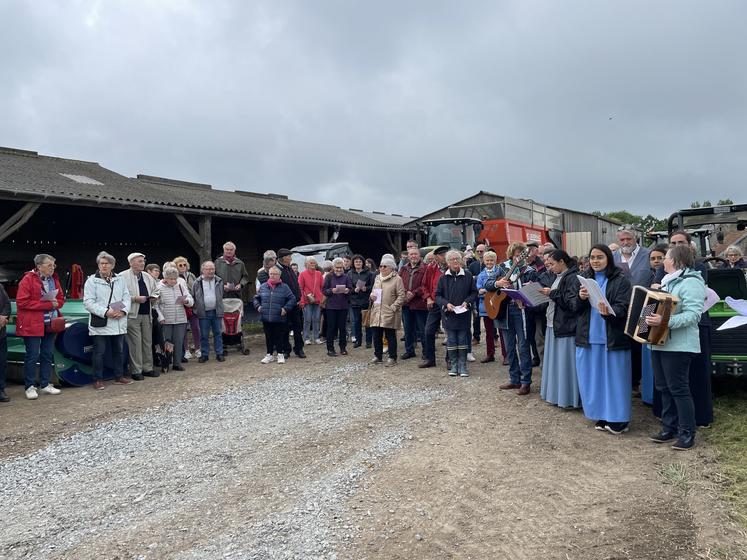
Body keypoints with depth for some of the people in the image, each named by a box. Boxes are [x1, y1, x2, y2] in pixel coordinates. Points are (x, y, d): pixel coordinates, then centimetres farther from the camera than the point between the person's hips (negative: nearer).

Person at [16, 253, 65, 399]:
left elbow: (61, 299, 16)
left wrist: (56, 304, -9)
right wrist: (47, 304, -19)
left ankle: (46, 384, 19)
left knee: (48, 355, 10)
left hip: (51, 324, 6)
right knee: (32, 356, -2)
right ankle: (30, 387, 7)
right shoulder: (28, 279, -9)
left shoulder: (54, 279, 11)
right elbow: (22, 302, -17)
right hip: (32, 325, -6)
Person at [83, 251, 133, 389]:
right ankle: (97, 379, 10)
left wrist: (123, 311, -12)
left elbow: (127, 297, 8)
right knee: (99, 352, 1)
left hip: (119, 323, 5)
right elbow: (88, 302, -11)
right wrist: (105, 312, -21)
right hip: (100, 324, -4)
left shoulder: (120, 279, 11)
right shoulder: (92, 280, -3)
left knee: (118, 351, 13)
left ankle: (119, 376, 24)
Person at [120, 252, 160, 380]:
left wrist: (154, 296, 6)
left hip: (147, 314, 7)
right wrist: (135, 298, -19)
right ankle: (136, 370, 4)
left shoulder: (148, 277, 15)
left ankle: (147, 368, 20)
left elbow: (156, 290, 26)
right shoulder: (123, 277, -8)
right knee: (135, 344, -5)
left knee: (148, 342, 11)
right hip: (132, 315, -7)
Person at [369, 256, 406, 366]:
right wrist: (371, 296, 4)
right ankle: (377, 356, 23)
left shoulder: (397, 279, -5)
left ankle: (392, 358, 9)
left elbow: (401, 296, -8)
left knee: (390, 335, 0)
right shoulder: (377, 278, 16)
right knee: (377, 335, 9)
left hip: (390, 313, -6)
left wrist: (393, 307, -17)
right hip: (376, 312, 6)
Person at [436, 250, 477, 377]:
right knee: (451, 340, 5)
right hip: (449, 314, 0)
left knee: (463, 340, 4)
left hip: (464, 314, 0)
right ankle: (453, 365, 15)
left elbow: (474, 292, 6)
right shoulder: (443, 277, 3)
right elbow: (438, 295, 5)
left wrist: (467, 302, -10)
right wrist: (446, 304, -12)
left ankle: (462, 365, 11)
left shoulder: (468, 275, 2)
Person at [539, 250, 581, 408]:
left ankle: (570, 398, 6)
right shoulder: (558, 277, 14)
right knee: (556, 362, 14)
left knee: (565, 362, -3)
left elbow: (572, 302, -22)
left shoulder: (572, 278, -13)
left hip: (566, 326, -9)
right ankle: (557, 394, 24)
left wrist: (552, 293, -17)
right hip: (553, 325, 9)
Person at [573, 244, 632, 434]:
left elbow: (623, 307, -13)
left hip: (612, 337, -5)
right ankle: (602, 416, 21)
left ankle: (618, 419, 13)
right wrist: (580, 298, -14)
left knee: (614, 377, 2)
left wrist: (608, 312, -33)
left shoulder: (621, 279, -4)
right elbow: (576, 309, 8)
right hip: (588, 337, 5)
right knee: (593, 378, 9)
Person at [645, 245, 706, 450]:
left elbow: (693, 314, -24)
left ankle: (687, 434, 5)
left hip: (678, 346, -9)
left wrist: (665, 321, -33)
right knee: (664, 387, 12)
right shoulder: (668, 281, 17)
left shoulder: (691, 283, -13)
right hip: (660, 343, 9)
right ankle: (669, 428, 21)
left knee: (679, 388, -4)